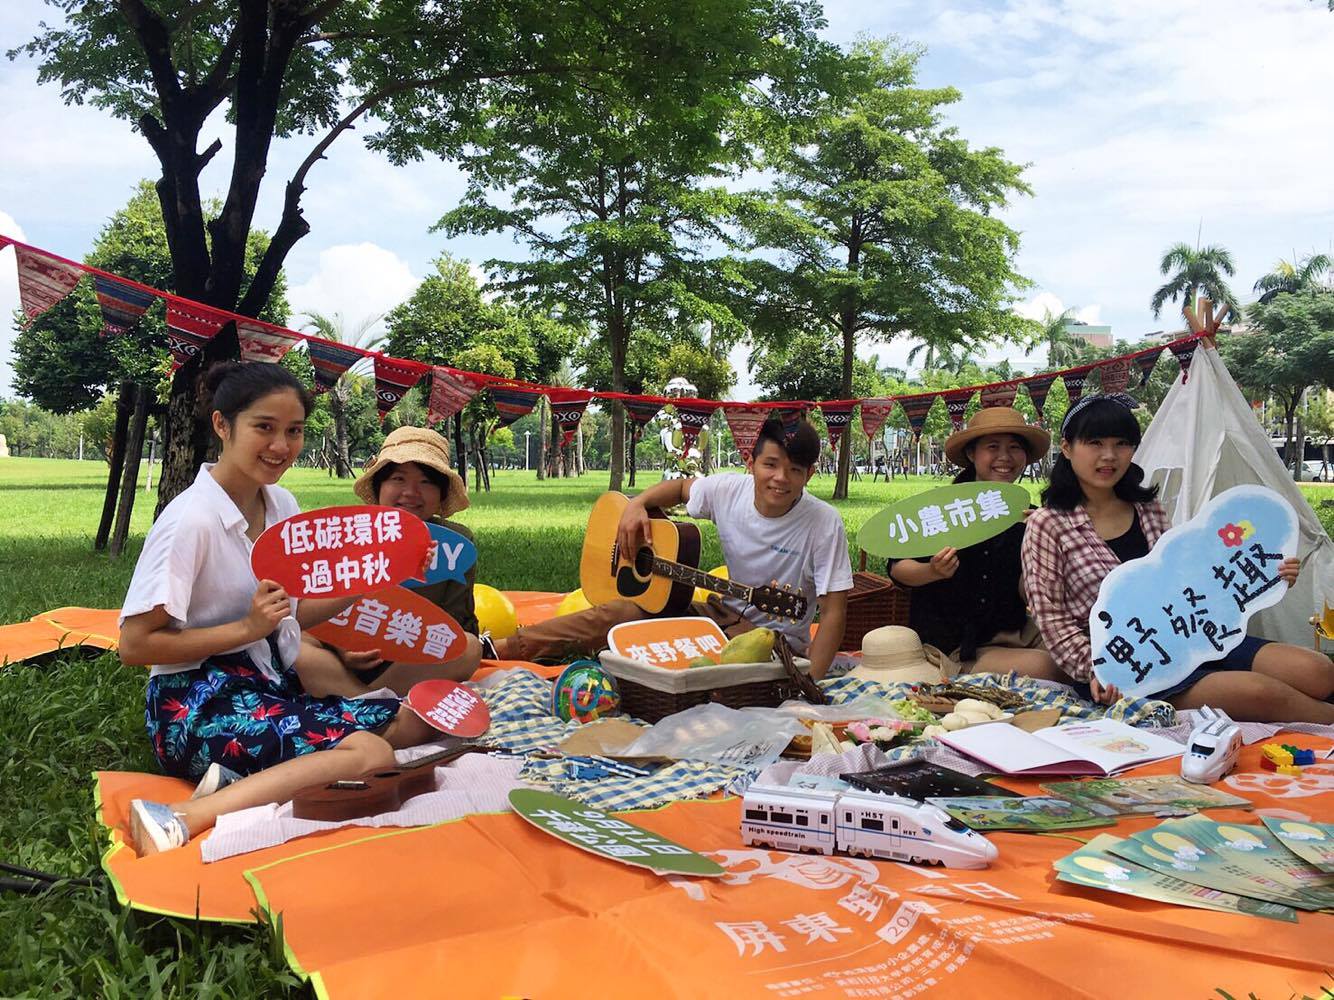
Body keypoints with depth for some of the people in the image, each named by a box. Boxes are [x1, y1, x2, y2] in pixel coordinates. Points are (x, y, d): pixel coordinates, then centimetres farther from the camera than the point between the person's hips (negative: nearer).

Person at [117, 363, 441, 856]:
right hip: (198, 702, -8)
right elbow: (134, 644, -15)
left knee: (412, 721, -6)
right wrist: (247, 628, -20)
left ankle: (244, 779, -14)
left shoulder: (283, 505, 8)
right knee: (369, 753, -27)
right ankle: (179, 819, -29)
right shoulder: (192, 519, -15)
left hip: (272, 690, 8)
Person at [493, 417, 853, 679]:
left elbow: (834, 612, -19)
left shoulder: (823, 525, -20)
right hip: (725, 614, 5)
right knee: (620, 612, -10)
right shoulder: (729, 491, -8)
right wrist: (637, 504, -5)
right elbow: (681, 487, 14)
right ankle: (502, 648, -9)